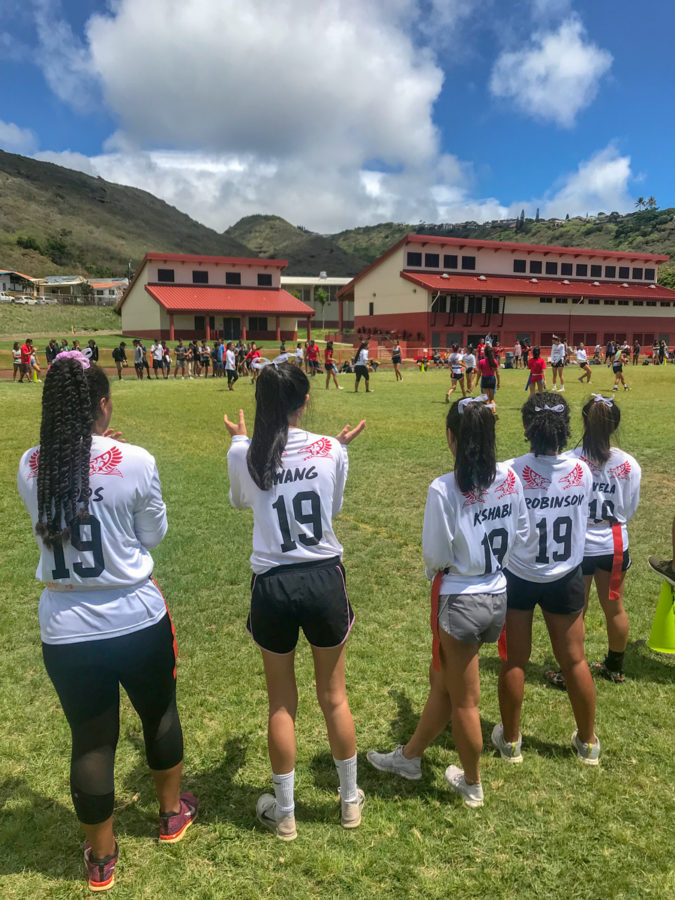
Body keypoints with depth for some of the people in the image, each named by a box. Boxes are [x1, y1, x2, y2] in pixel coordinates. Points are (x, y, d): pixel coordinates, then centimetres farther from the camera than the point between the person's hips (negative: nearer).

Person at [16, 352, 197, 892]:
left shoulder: (31, 467, -7)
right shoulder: (135, 462, -16)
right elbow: (154, 535, -3)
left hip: (65, 631, 2)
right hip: (138, 621, -2)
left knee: (91, 739, 17)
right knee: (159, 713, 23)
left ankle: (101, 857, 37)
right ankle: (172, 812, 47)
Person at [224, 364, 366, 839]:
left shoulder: (244, 455, -8)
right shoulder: (330, 450, -8)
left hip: (273, 586, 0)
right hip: (325, 580, 1)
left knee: (282, 703, 17)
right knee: (334, 697, 19)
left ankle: (284, 812, 33)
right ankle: (351, 800, 38)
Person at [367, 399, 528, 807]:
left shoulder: (445, 489, -23)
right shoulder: (510, 479, -6)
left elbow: (436, 555, -17)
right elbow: (522, 533, 4)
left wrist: (434, 569, 5)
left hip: (461, 601, -6)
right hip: (498, 595, 6)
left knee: (463, 701, 15)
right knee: (442, 679, 24)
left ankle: (472, 784, 36)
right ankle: (410, 756, 42)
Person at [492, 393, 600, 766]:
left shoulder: (511, 473, -22)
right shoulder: (582, 472, -12)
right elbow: (583, 511, 4)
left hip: (517, 578, -2)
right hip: (565, 578, 2)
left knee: (514, 661, 13)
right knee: (574, 661, 17)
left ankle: (510, 740, 30)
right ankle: (588, 742, 35)